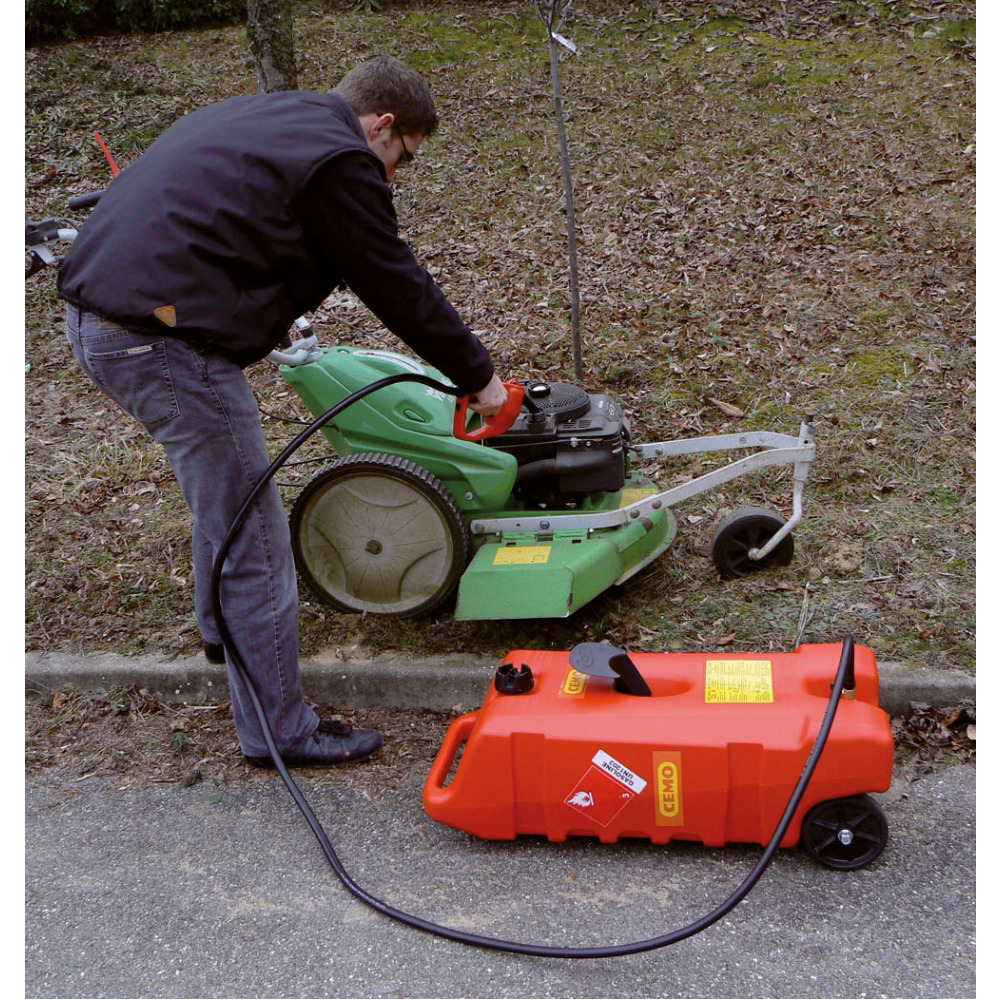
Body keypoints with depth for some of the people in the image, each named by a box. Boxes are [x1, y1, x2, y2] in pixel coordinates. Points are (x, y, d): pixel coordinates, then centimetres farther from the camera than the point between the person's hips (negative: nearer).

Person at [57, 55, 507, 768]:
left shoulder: (257, 118, 22)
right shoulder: (339, 161, -7)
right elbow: (398, 287, -4)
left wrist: (277, 321, 40)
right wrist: (479, 377, 8)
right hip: (164, 341, -11)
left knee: (225, 494, 30)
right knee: (255, 542, 0)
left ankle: (222, 623, 51)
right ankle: (280, 730, 11)